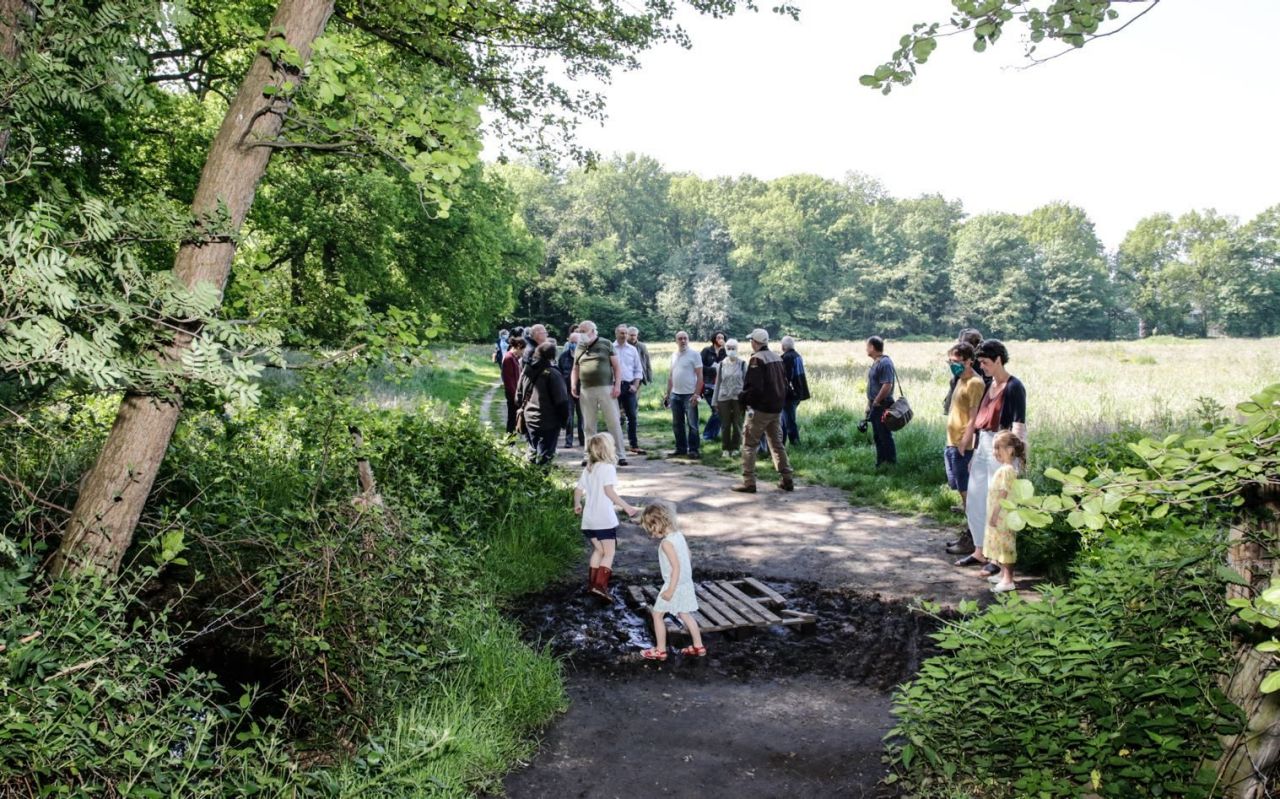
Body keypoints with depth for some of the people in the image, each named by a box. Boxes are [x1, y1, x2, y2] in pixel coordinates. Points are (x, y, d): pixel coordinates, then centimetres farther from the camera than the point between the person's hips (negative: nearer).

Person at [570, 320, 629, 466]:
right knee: (588, 424, 7)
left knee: (613, 422, -3)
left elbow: (617, 365, 1)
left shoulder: (605, 344, 3)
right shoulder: (579, 348, 13)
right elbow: (575, 369, 20)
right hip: (586, 391, 3)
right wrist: (573, 385, 4)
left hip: (606, 389, -3)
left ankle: (620, 455, 2)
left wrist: (617, 384, -8)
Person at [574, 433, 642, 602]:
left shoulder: (588, 469, 13)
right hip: (605, 519, -8)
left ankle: (592, 582, 25)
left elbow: (578, 489, 15)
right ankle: (600, 585, -12)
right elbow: (609, 491, -23)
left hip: (588, 519, 8)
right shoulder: (608, 468, -11)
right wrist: (626, 506, -25)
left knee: (599, 550, 21)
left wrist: (577, 505, 34)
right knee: (609, 553, -2)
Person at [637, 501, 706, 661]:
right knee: (685, 615, 20)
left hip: (674, 585, -8)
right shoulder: (680, 535, 3)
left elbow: (676, 566, -26)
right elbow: (687, 556, 12)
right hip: (686, 583, 8)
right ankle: (698, 646, 25)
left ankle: (660, 650, 14)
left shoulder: (666, 542, -23)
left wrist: (671, 589, -23)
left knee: (657, 615, 7)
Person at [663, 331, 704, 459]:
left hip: (689, 395, -6)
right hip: (675, 395, 6)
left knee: (692, 424, -2)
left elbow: (699, 375, -9)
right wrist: (667, 393, 13)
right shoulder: (674, 355, 12)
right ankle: (681, 449, 20)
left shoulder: (693, 354, -6)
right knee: (677, 424, 11)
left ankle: (693, 450, 4)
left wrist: (696, 394, -16)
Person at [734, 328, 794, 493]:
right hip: (777, 408, 8)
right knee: (777, 444, 15)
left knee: (749, 444, 0)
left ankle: (748, 482, -3)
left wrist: (743, 397, -7)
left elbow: (754, 387, -22)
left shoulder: (757, 359, -16)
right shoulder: (777, 358, 10)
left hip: (760, 409, -8)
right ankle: (787, 480, 16)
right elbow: (784, 382, 17)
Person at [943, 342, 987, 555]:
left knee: (967, 492, -3)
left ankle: (973, 540, 3)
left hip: (963, 447, -9)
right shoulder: (959, 380, 15)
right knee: (963, 491, 15)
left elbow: (974, 417, -19)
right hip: (952, 444, 9)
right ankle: (969, 533, 25)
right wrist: (951, 443, 17)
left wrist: (964, 442, -21)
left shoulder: (975, 383, -14)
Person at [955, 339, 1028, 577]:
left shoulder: (1013, 387, -11)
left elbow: (1019, 426, -16)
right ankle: (980, 552, 26)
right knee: (974, 502, 13)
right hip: (982, 447, 9)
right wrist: (973, 451, 18)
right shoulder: (989, 386, 13)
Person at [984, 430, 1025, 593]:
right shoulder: (1005, 468, 10)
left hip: (1003, 516, -10)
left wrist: (994, 515, -22)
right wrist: (993, 515, 20)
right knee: (1000, 545, 19)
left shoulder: (1006, 470, -21)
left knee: (1005, 545, -5)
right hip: (999, 515, 10)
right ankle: (1003, 573, 30)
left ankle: (1008, 580, 0)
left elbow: (1003, 495, -23)